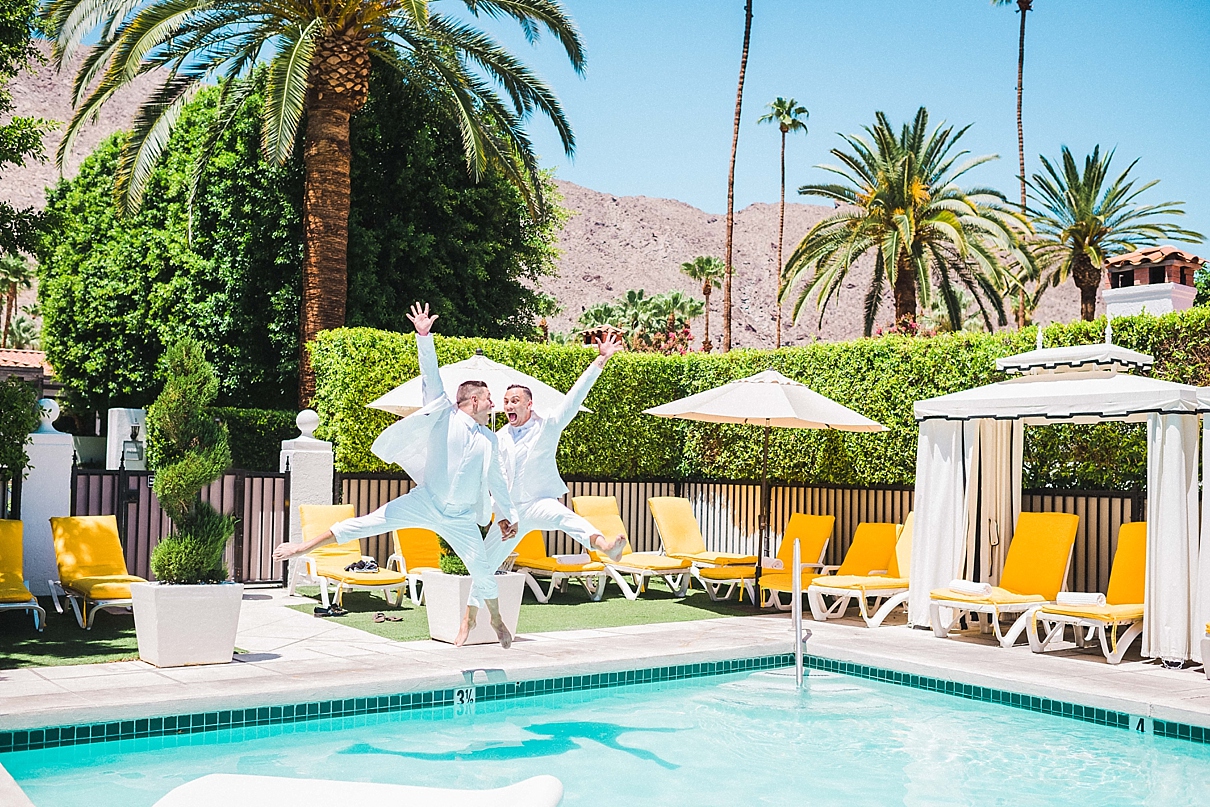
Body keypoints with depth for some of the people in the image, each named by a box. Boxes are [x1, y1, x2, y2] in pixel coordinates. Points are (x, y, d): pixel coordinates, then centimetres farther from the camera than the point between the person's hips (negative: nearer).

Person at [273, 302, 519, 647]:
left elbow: (496, 479, 22)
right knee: (368, 523, -14)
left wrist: (507, 514, 25)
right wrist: (423, 337, -19)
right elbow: (431, 376, -8)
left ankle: (495, 618, 30)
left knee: (484, 569, 3)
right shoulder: (445, 416, 0)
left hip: (461, 518, 3)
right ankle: (304, 547, -6)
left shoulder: (490, 440, 11)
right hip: (425, 502, -3)